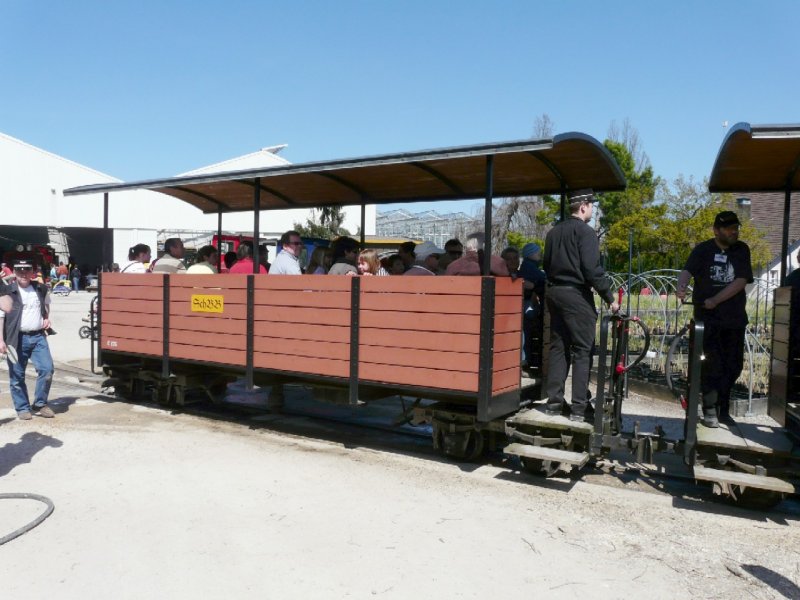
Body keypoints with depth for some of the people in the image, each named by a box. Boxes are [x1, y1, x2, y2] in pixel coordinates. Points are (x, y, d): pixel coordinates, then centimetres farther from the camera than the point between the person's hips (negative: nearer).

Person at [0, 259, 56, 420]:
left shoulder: (41, 289, 7)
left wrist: (47, 318, 9)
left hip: (38, 336, 3)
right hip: (17, 339, -2)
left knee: (47, 369, -5)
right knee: (17, 376, 4)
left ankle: (40, 404, 11)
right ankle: (22, 408, 18)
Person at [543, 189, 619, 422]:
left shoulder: (554, 232, 14)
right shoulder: (585, 231, -10)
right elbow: (592, 269, -16)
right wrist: (610, 298, -11)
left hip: (554, 292, 8)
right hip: (576, 294, -7)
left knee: (558, 347, 11)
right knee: (582, 350, -3)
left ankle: (554, 402, 13)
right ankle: (579, 407, -3)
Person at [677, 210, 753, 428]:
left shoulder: (742, 250, 6)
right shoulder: (703, 250, 0)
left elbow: (741, 280, -5)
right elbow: (687, 271, -17)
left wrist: (715, 300, -16)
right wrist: (681, 286, -40)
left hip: (735, 319, 3)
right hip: (708, 318, -3)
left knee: (734, 365, 8)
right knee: (712, 364, -8)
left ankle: (723, 409, 25)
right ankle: (710, 410, 3)